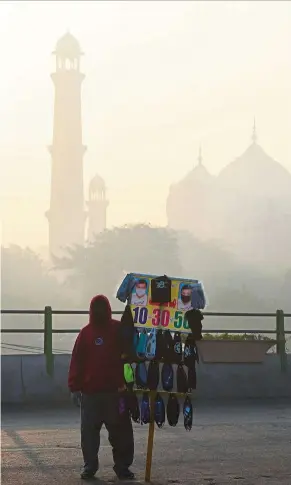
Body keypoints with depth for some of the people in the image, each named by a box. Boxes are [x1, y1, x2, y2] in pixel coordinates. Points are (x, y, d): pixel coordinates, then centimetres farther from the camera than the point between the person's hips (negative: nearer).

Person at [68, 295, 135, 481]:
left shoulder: (119, 329, 2)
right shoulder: (86, 333, 4)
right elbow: (77, 361, 2)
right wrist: (74, 386, -3)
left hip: (115, 390, -1)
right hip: (90, 392, 1)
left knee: (121, 430, 2)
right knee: (89, 431, 5)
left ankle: (122, 466, 12)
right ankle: (90, 466, 15)